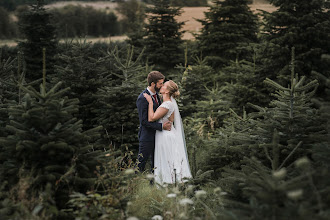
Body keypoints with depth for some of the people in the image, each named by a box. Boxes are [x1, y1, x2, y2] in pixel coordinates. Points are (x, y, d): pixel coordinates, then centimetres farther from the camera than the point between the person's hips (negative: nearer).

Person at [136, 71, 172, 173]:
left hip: (156, 134, 9)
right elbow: (144, 121, -23)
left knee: (155, 162, 16)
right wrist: (161, 126, -25)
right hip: (147, 135, -9)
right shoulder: (142, 99, -21)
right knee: (141, 162, 2)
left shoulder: (155, 94, 7)